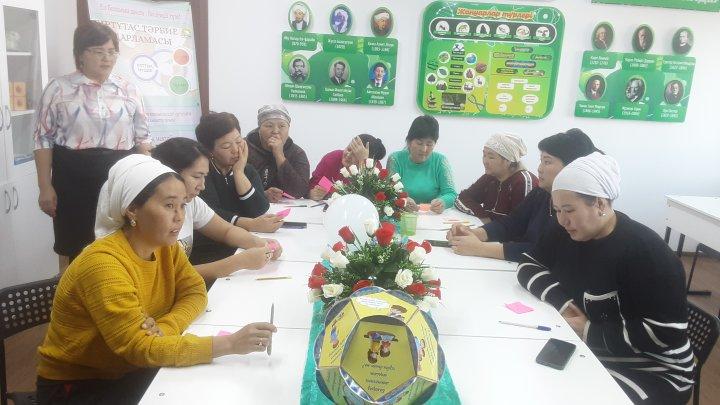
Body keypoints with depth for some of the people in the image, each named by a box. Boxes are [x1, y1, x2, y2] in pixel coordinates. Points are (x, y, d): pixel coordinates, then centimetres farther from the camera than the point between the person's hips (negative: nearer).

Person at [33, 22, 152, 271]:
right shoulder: (58, 89, 0)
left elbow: (142, 138, 10)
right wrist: (45, 187, -5)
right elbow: (44, 139, 0)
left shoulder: (128, 90, 7)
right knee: (72, 249, 7)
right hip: (74, 177, -2)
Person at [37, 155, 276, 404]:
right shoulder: (103, 263, -28)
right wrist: (230, 344, -36)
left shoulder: (166, 246, -5)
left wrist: (164, 328, -25)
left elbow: (195, 293, -4)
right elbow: (140, 348, -32)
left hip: (129, 372, 6)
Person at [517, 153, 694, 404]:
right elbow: (528, 266, 2)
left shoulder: (645, 252, -22)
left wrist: (589, 331, -21)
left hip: (650, 373, -6)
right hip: (584, 353, 6)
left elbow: (667, 334, -24)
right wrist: (561, 302, -15)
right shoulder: (565, 234, -1)